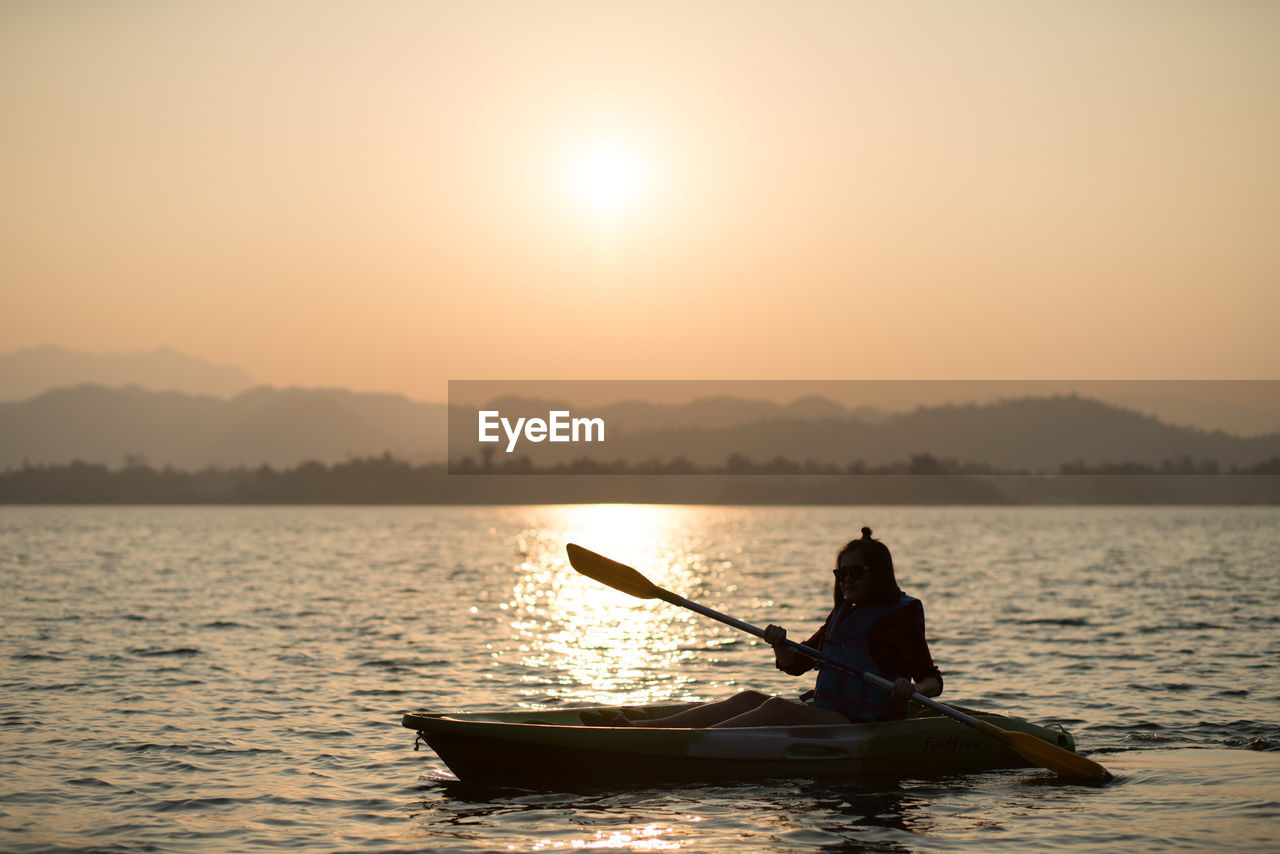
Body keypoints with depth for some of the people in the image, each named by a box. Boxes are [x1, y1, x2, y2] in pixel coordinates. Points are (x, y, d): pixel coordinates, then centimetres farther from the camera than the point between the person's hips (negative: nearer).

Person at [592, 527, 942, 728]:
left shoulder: (901, 619, -5)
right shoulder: (842, 616, 18)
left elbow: (933, 681, -9)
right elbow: (796, 664, 19)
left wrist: (912, 689, -32)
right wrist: (780, 645, -4)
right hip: (823, 715, 8)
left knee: (777, 709, -27)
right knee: (749, 699, -10)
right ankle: (638, 727, -23)